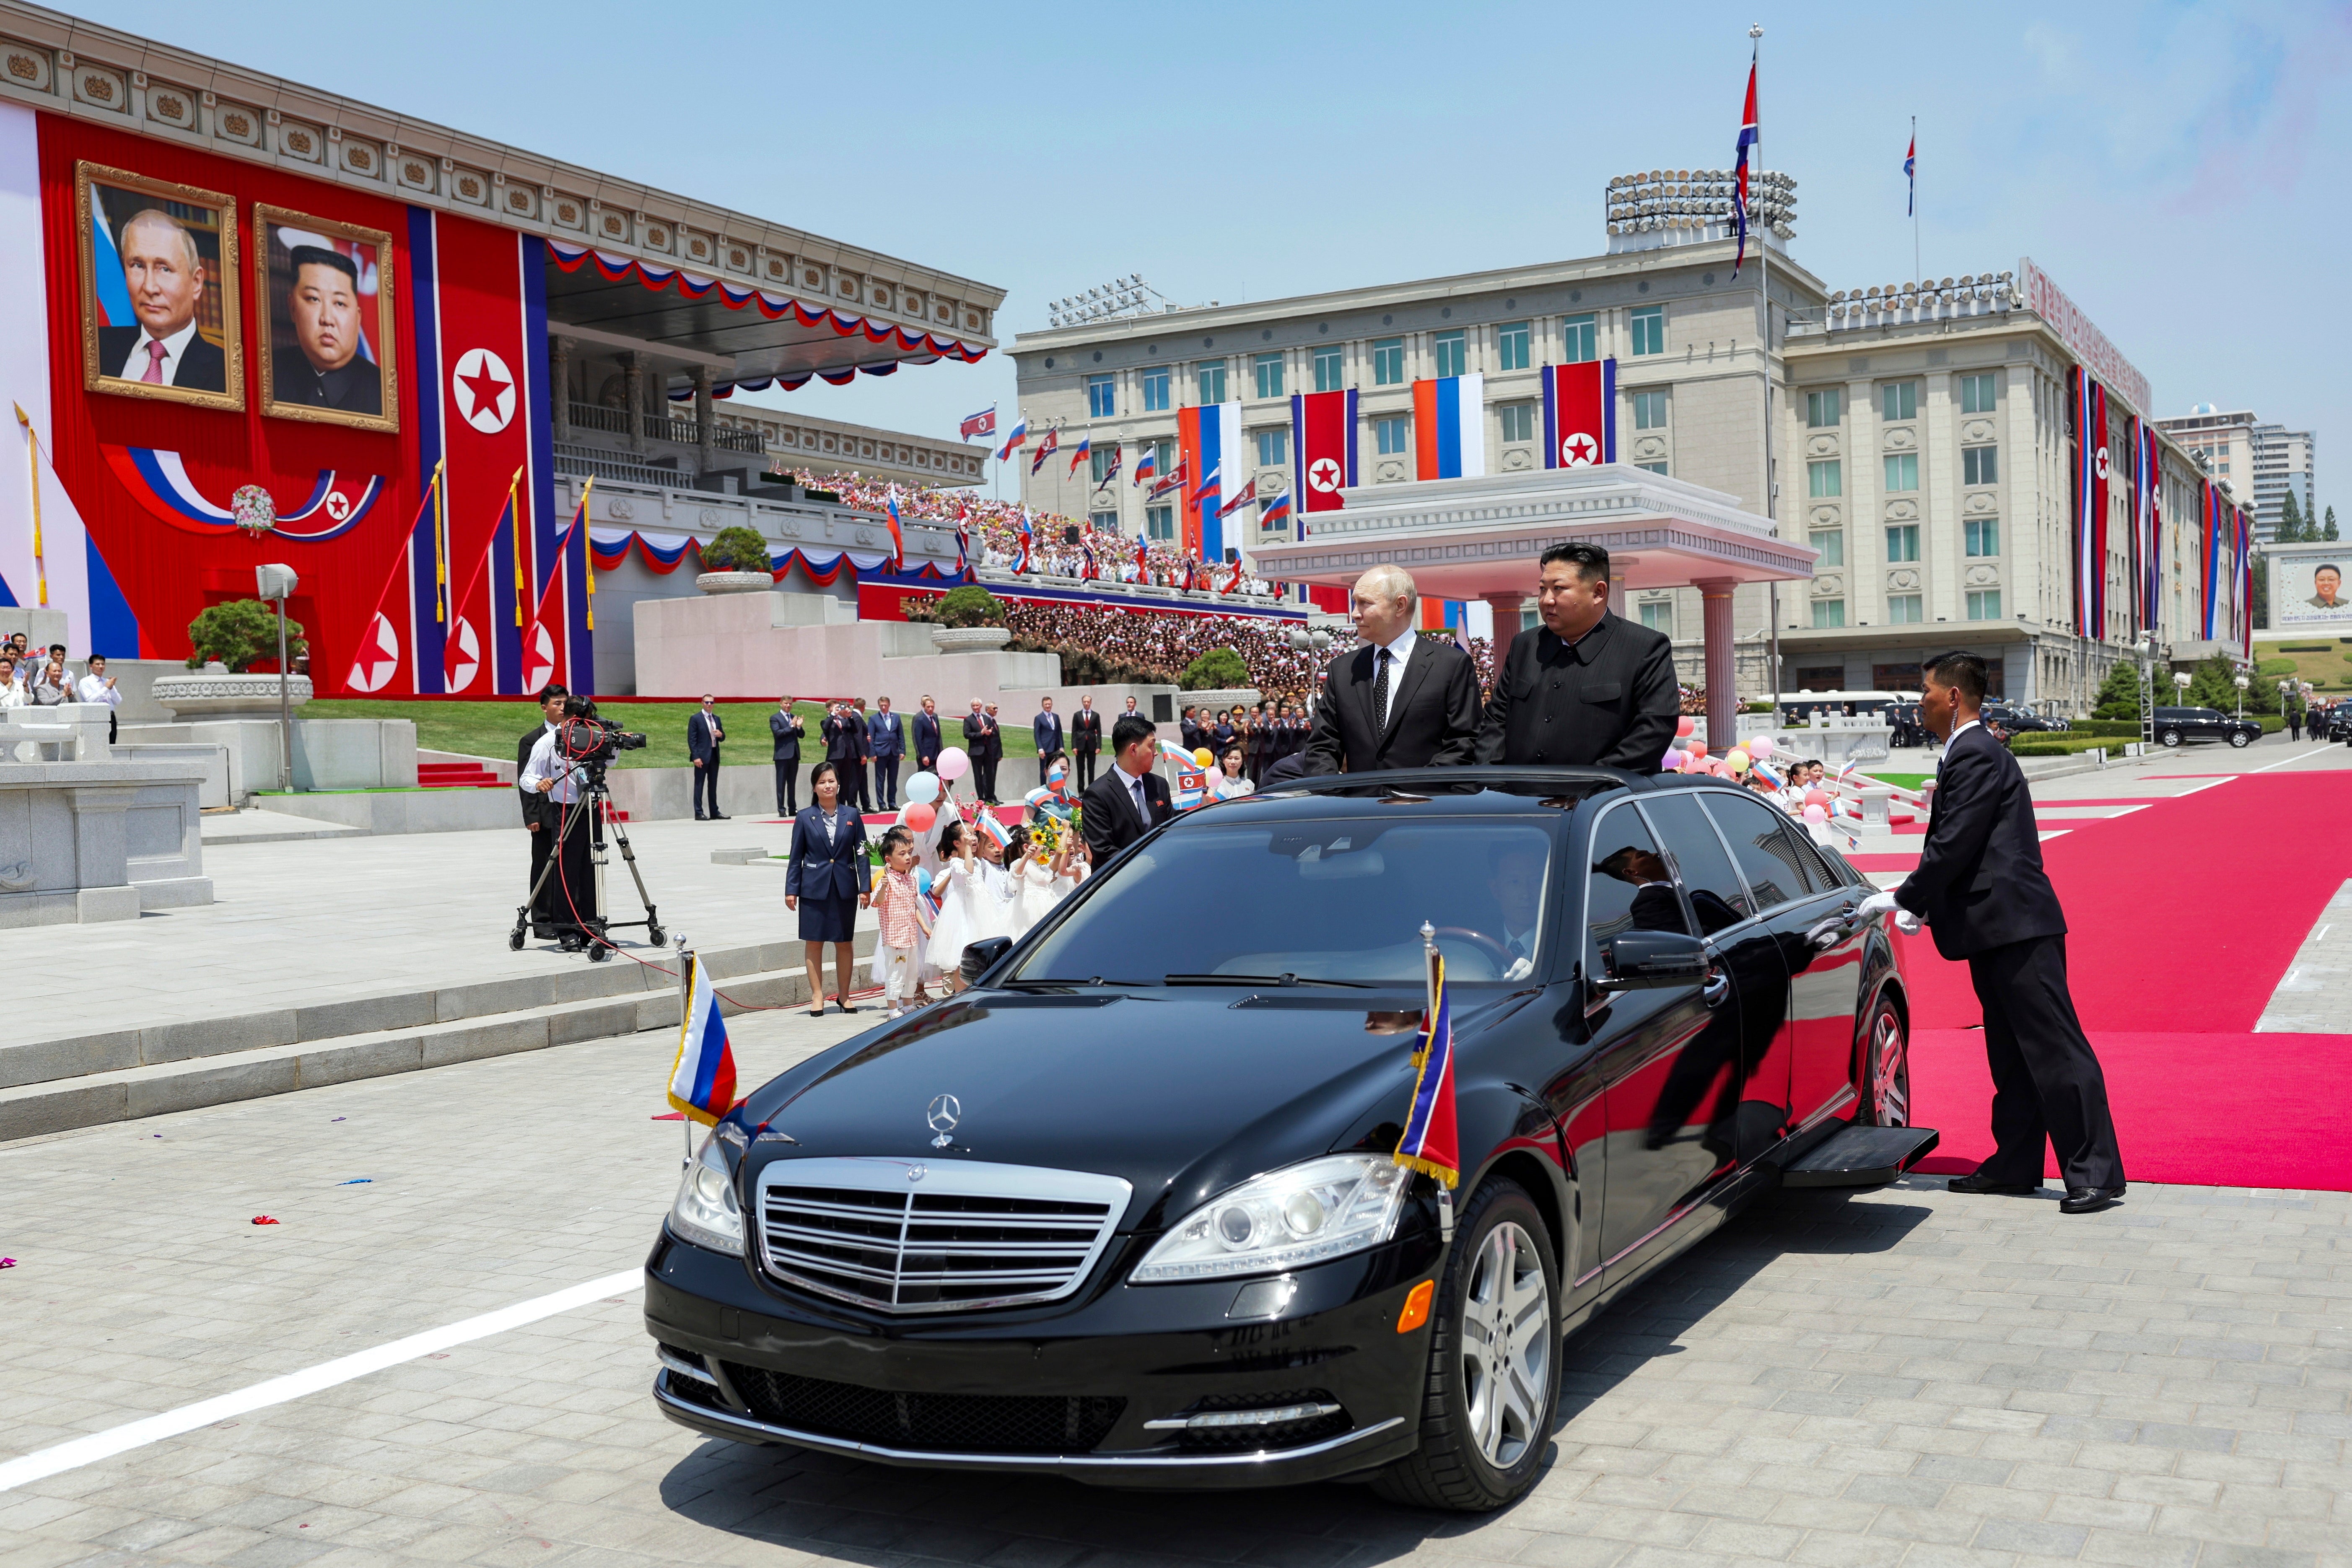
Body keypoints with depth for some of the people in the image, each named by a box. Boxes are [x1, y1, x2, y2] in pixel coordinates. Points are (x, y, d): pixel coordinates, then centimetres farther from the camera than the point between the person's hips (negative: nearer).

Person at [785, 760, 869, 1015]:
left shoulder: (852, 816, 4)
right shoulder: (805, 819, 1)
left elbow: (862, 853, 4)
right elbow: (796, 857, 4)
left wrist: (865, 888, -3)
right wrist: (791, 890, -1)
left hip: (845, 888, 1)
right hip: (814, 889, -1)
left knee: (844, 943, 7)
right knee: (814, 942, 2)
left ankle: (844, 995, 19)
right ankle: (817, 996, 11)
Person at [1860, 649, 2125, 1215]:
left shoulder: (1976, 756, -14)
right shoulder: (1968, 755, 19)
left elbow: (1954, 845, -19)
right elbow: (1954, 848, 20)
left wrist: (1902, 899, -9)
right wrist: (1923, 907, 12)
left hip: (2016, 925, -11)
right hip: (1998, 929, 11)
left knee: (2056, 1048, -8)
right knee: (2012, 1056, 15)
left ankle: (2096, 1172, -5)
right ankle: (2015, 1164, 22)